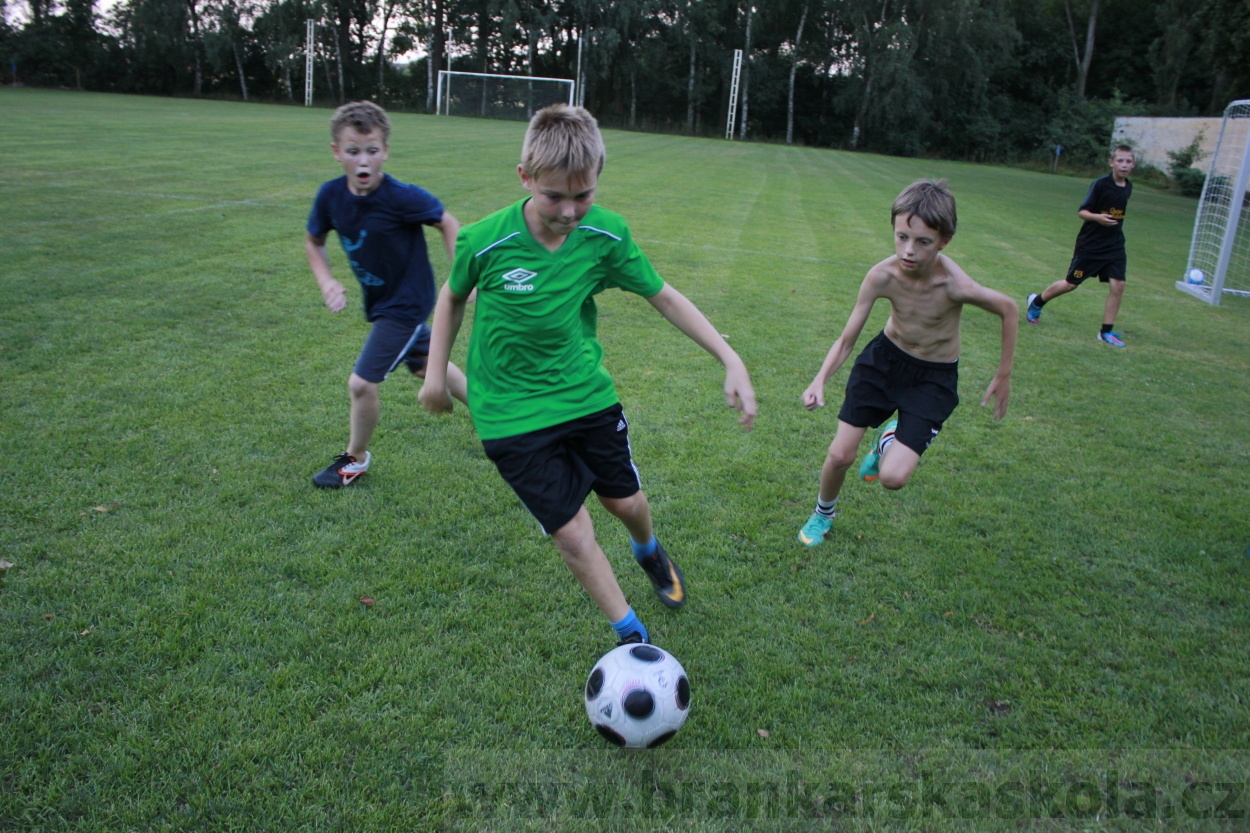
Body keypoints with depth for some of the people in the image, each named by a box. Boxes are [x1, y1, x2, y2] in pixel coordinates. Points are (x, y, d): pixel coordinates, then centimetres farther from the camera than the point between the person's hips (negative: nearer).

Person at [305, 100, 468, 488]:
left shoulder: (402, 198, -27)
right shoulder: (331, 196, -11)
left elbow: (448, 223, -13)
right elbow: (314, 241, 5)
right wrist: (326, 281, -11)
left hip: (406, 302, -7)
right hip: (379, 299, 7)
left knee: (362, 382, -5)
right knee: (427, 365, 24)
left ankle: (355, 459, 21)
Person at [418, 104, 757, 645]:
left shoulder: (606, 234, -14)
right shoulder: (484, 241, -21)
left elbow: (664, 297, -3)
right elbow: (453, 297, 1)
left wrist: (731, 362, -8)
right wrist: (435, 373, 3)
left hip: (588, 394, 3)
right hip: (513, 414, -3)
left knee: (626, 502, 19)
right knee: (571, 533, -4)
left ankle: (649, 552, 57)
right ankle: (632, 638, 19)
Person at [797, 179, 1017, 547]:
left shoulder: (957, 286, -30)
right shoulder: (882, 276, -23)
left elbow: (1009, 309, -10)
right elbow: (846, 340, -15)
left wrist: (1004, 375, -3)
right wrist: (820, 381, -33)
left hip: (934, 378, -2)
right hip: (885, 358, 2)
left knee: (893, 477, -15)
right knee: (839, 456, 2)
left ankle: (890, 437, 23)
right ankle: (823, 513, 35)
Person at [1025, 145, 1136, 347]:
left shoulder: (1128, 187, 5)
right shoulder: (1101, 184, -15)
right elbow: (1082, 211, -17)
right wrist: (1097, 217, -33)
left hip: (1114, 245, 5)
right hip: (1090, 244, -5)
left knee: (1118, 285, -7)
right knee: (1071, 283, 4)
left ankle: (1107, 331, 2)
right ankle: (1037, 301, 30)